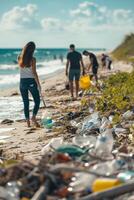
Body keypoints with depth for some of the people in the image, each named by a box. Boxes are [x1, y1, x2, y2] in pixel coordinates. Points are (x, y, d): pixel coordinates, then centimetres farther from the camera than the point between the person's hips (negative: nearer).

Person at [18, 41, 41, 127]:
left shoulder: (20, 58, 1)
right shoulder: (32, 59, -12)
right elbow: (34, 73, -14)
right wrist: (38, 84, -8)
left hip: (22, 82, 4)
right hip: (31, 82, -4)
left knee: (26, 103, 10)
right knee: (37, 101, 9)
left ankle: (28, 121, 10)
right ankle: (34, 117, -10)